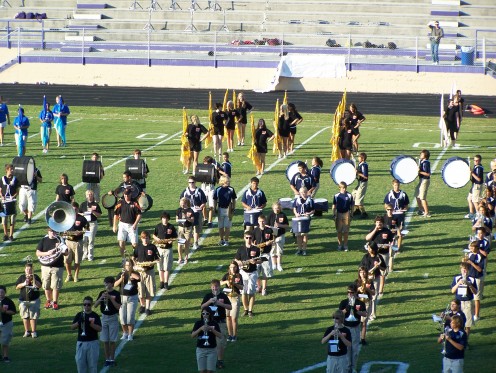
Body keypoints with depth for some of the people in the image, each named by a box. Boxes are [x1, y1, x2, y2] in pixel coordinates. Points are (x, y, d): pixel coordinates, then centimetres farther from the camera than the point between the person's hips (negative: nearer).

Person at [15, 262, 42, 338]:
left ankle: (33, 331, 1)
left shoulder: (35, 277, 4)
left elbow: (39, 286, -7)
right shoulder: (22, 277, 7)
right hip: (23, 300, 2)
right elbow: (17, 287, 1)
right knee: (25, 316, 4)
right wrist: (24, 284, -14)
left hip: (34, 300, -2)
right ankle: (27, 331, 13)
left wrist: (33, 279, -18)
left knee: (33, 316, -5)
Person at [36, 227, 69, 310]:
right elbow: (37, 253, -1)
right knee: (46, 286, 7)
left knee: (56, 286, -1)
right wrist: (47, 253, -17)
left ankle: (55, 302, 10)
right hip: (45, 266, 2)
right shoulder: (43, 241, 5)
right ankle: (48, 301, 22)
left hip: (57, 267, -2)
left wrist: (60, 250, -19)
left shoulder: (60, 240, 2)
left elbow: (66, 253, 1)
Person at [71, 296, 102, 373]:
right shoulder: (79, 315, 7)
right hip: (81, 343, 2)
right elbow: (72, 327, 2)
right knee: (80, 363, 3)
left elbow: (99, 329, -9)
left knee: (92, 363, 1)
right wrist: (79, 322, -16)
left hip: (92, 343, -2)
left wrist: (90, 323, -21)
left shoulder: (95, 315, 0)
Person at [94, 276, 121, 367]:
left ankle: (112, 359, 8)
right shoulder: (102, 293, 4)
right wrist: (101, 298, -17)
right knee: (105, 341, 5)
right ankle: (107, 359, 12)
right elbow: (95, 305, -1)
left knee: (112, 340, 1)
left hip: (113, 318, -3)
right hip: (104, 318, 3)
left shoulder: (116, 294, -6)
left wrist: (110, 298, -22)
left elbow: (118, 307, -14)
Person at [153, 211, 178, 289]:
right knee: (160, 267, 6)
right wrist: (157, 239, -10)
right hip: (159, 248, 1)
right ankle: (161, 282, 16)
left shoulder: (171, 227, -2)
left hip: (168, 248, -1)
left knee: (167, 267, 0)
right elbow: (154, 235, 11)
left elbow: (175, 237, 5)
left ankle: (166, 283, 7)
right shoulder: (158, 226, 1)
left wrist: (171, 240, -16)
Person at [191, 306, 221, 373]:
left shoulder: (214, 323, 0)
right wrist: (200, 329, -22)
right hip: (200, 349, 1)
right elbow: (192, 335, -8)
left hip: (212, 350, -1)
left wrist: (211, 329, -23)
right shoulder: (198, 323, 1)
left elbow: (220, 336, -9)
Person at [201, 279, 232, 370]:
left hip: (221, 322, -1)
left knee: (221, 343, -2)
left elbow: (230, 307, 0)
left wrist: (221, 304, -16)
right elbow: (202, 307, 0)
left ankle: (220, 360, 4)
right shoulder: (208, 296, 5)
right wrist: (209, 302, -17)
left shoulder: (223, 296, 2)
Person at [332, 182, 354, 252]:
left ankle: (345, 245, 10)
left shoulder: (349, 196, -1)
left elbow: (351, 206, 5)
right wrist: (334, 215, 2)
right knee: (339, 231, 6)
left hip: (346, 214, -1)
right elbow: (334, 206, 7)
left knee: (346, 231, 2)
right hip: (339, 214, 1)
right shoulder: (336, 196, 0)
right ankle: (340, 244, 15)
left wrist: (351, 215, 2)